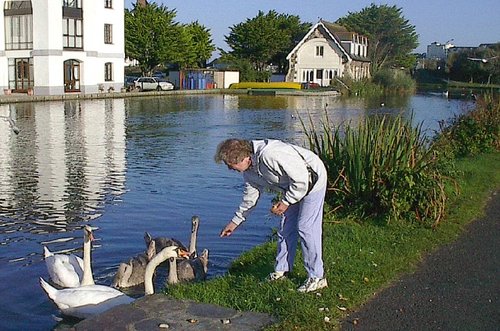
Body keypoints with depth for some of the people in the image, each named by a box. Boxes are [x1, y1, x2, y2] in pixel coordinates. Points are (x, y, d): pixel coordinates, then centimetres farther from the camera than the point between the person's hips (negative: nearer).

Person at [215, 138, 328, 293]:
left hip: (312, 180, -9)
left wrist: (286, 202, -21)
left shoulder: (270, 155, -35)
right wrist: (235, 221, 17)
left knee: (306, 228, -11)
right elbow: (250, 195, 12)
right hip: (292, 187, 9)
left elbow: (301, 179, -29)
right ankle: (281, 270, 22)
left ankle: (317, 277, -3)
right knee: (286, 228, 10)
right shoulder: (249, 169, -4)